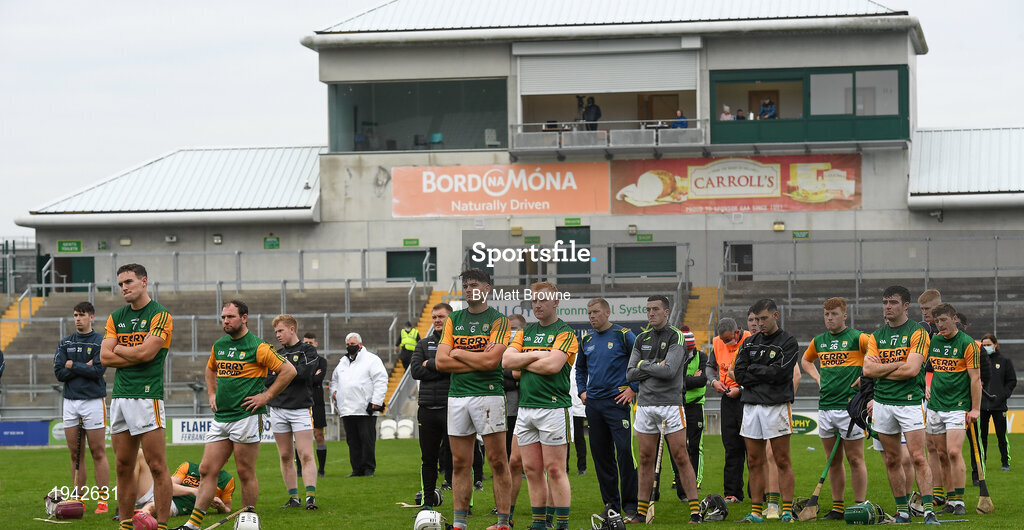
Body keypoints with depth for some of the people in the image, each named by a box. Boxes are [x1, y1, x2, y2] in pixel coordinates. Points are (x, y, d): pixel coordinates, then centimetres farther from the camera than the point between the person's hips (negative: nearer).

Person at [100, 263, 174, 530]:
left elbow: (146, 352, -15)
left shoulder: (160, 315, -3)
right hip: (119, 396, 6)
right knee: (123, 468, 8)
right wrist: (136, 355, -5)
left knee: (157, 466, -7)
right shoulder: (116, 317, 15)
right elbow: (104, 357, 6)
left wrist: (119, 349, 2)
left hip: (147, 395, -6)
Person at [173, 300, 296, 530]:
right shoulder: (218, 345, 12)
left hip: (246, 417, -7)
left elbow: (289, 370, -9)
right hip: (220, 418, 7)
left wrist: (266, 395, -10)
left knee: (246, 473, -1)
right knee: (206, 470, 2)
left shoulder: (258, 347, -8)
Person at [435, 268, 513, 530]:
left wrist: (458, 353, -3)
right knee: (460, 463, 6)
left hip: (488, 394, -5)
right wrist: (478, 360, -6)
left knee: (498, 462, -3)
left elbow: (492, 360, -14)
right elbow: (441, 361, 3)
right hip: (457, 397, 5)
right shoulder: (454, 320, 13)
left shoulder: (498, 320, -1)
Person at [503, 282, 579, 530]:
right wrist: (536, 355, -7)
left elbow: (552, 365, -17)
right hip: (525, 407, 6)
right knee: (532, 470, 7)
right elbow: (506, 360, 4)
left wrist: (523, 363, -4)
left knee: (555, 470, -6)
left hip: (553, 406, -6)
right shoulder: (526, 332, 16)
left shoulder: (565, 333, -3)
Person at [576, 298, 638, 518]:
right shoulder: (587, 340, 13)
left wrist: (633, 388, -7)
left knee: (624, 451, -12)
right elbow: (580, 368, 29)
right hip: (593, 404, 6)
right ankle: (611, 503, 14)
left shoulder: (623, 335, -4)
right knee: (600, 454, 7)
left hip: (617, 401, -6)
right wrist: (581, 391, 17)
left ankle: (630, 504, -6)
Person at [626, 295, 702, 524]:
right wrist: (656, 367, -8)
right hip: (645, 404, 5)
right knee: (646, 460, 7)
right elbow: (630, 373, 6)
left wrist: (643, 365, -5)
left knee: (681, 458, -6)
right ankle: (642, 511, 12)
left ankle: (695, 510, -5)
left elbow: (669, 371, -16)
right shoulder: (641, 339, 12)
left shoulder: (676, 337, -5)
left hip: (670, 404, -5)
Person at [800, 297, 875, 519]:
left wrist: (865, 376, -9)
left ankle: (859, 507, 1)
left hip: (849, 406, -6)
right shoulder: (818, 342, 13)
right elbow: (805, 360, 31)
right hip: (825, 407, 6)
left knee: (855, 458, -2)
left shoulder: (857, 338, -5)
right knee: (833, 460, 9)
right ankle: (837, 507, 14)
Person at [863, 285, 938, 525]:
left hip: (910, 401, -5)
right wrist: (897, 364, -10)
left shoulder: (917, 332, -4)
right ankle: (902, 511, 14)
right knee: (892, 461, 7)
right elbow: (867, 369, 0)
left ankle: (928, 510, -11)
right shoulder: (877, 335, 12)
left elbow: (912, 370, -15)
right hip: (883, 403, 5)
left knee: (918, 458, -11)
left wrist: (880, 368, -4)